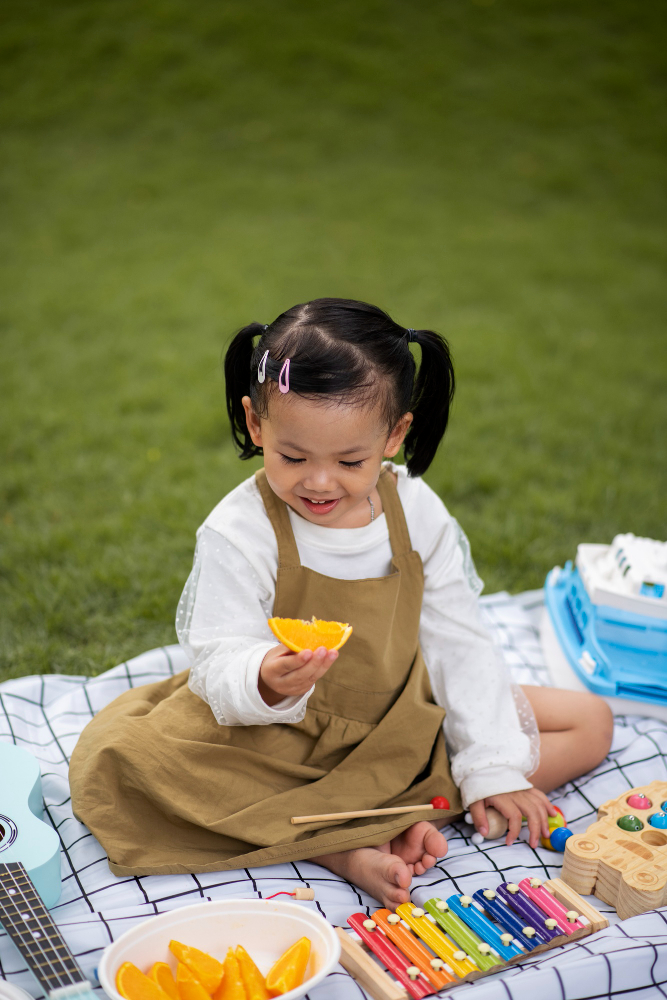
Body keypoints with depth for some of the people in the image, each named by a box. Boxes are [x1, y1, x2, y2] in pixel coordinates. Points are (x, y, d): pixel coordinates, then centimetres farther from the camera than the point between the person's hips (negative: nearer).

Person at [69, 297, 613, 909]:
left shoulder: (419, 514, -8)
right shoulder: (237, 533, -18)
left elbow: (458, 646, -2)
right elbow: (221, 664, -20)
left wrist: (490, 769, -7)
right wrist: (265, 682, -45)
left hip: (406, 720, 3)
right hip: (279, 738, -3)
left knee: (590, 721, -4)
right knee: (122, 756, -29)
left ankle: (417, 812, -20)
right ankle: (344, 850, -29)